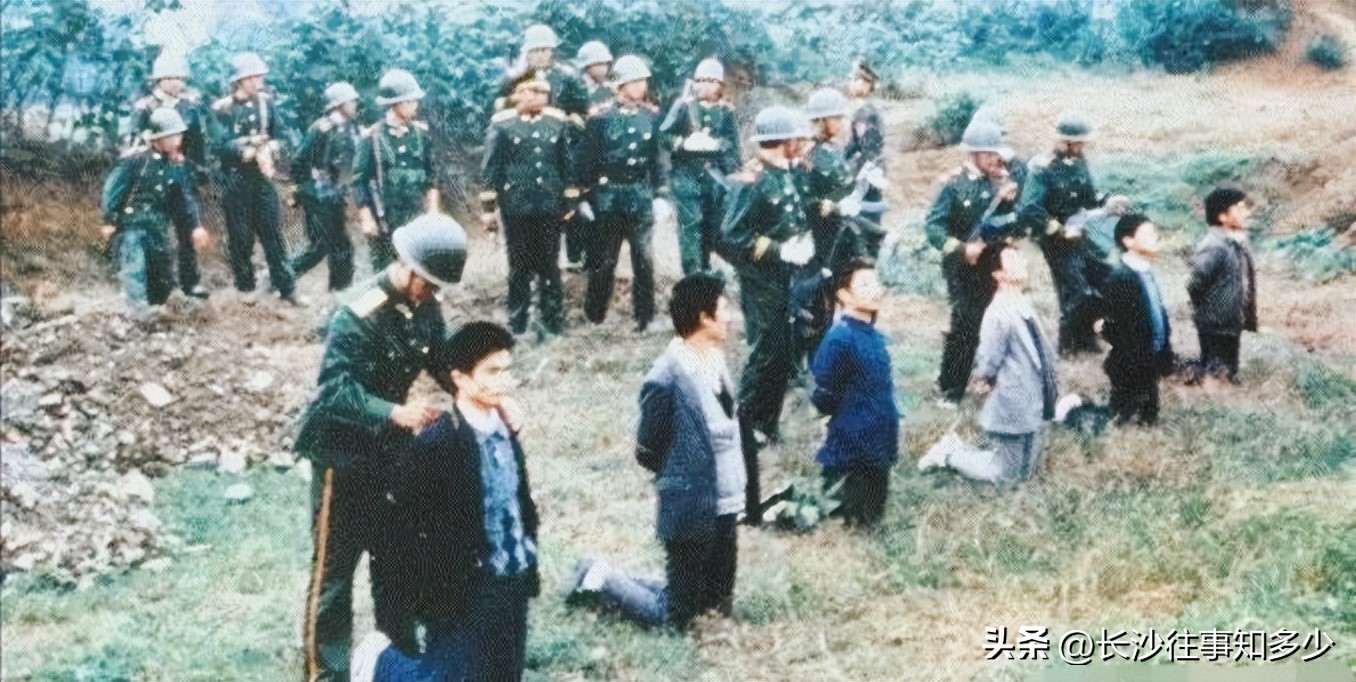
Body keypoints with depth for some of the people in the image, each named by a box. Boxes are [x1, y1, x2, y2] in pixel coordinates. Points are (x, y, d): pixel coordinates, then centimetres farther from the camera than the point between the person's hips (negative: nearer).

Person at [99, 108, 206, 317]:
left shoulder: (177, 165, 4)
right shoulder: (136, 159, -12)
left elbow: (185, 199, 13)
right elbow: (113, 188, -9)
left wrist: (195, 226, 7)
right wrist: (109, 221, -10)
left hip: (158, 227, 6)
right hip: (132, 223, -5)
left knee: (163, 278, 8)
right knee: (135, 270, -19)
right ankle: (140, 315, -24)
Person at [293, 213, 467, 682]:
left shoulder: (426, 309, -4)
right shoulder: (358, 312, -26)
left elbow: (445, 363, 2)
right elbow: (336, 388, -32)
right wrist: (394, 412, -45)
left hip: (389, 450, 7)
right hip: (344, 453, -7)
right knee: (334, 567, 2)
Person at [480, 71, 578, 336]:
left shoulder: (558, 122, 3)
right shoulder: (502, 124, -4)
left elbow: (568, 164, 8)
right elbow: (490, 168, -2)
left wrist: (570, 203, 9)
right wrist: (487, 207, -3)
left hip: (550, 207, 2)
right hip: (516, 208, -2)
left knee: (549, 265, 9)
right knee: (519, 266, 7)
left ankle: (553, 319, 20)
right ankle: (517, 322, 19)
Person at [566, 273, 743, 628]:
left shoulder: (714, 359, 2)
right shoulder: (666, 379, -23)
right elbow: (648, 454, -13)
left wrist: (732, 480, 4)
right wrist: (684, 477, 0)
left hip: (724, 506, 8)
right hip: (689, 512, -8)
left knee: (719, 605, 20)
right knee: (675, 616, 5)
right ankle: (601, 578, 24)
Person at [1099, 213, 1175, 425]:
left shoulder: (1147, 272, 8)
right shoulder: (1119, 279, -20)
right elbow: (1113, 329, -20)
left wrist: (1165, 353, 12)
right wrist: (1133, 362, -17)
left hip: (1150, 365, 9)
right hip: (1130, 369, -9)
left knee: (1148, 420, 16)